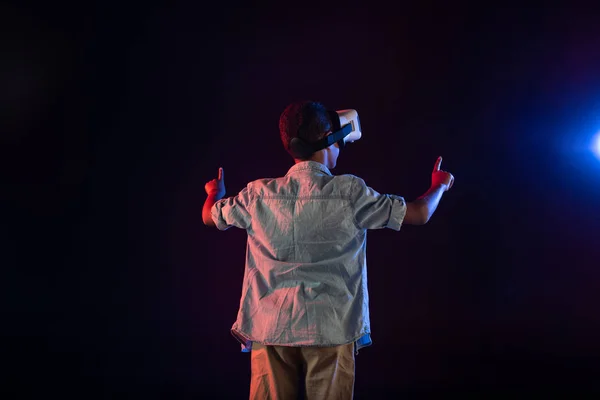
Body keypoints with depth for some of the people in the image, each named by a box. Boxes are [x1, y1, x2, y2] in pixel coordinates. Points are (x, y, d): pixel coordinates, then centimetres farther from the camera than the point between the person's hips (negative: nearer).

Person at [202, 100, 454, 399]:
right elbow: (419, 214, 0)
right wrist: (439, 185, 22)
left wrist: (215, 192, 43)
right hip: (331, 329, -2)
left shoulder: (259, 194, -1)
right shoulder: (349, 193, -8)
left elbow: (210, 216, 19)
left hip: (270, 328, 2)